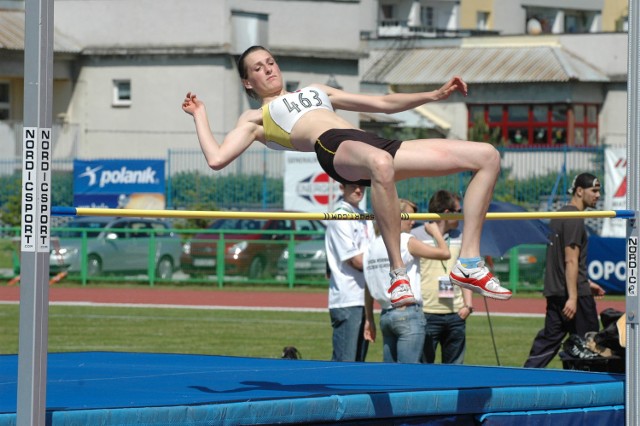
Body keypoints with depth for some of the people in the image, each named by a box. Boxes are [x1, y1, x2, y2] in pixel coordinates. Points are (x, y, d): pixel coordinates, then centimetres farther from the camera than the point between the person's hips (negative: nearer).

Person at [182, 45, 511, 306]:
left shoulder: (316, 91, 40)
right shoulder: (255, 119, 24)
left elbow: (383, 103, 37)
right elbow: (216, 158, 8)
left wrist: (435, 95, 27)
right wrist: (200, 115, 19)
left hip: (373, 143, 7)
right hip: (335, 150, -7)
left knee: (487, 156, -5)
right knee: (380, 163, -47)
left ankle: (469, 263, -11)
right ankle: (397, 273, -40)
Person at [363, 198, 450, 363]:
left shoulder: (373, 245, 11)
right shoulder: (406, 241, -9)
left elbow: (369, 287, 13)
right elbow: (445, 253, -10)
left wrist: (369, 319, 18)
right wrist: (435, 232, 7)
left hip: (386, 315, 7)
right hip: (408, 312, -7)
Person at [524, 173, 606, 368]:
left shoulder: (559, 216, 19)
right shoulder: (574, 219, -12)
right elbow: (571, 261, -19)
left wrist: (586, 283, 30)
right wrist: (573, 297, -23)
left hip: (555, 292, 9)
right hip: (577, 294, -9)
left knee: (547, 341, 7)